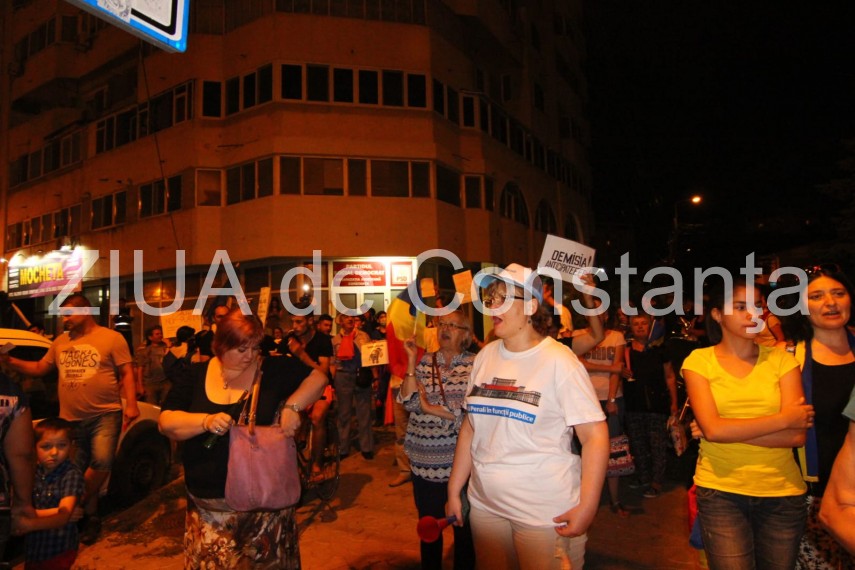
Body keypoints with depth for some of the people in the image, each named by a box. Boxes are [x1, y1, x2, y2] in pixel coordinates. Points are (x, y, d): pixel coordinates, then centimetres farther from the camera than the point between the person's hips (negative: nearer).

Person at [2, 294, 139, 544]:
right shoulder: (61, 342, 11)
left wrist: (131, 404, -16)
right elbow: (39, 368, 18)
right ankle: (91, 517, 29)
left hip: (105, 414, -5)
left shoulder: (112, 338, -6)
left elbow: (127, 373, -7)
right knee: (79, 471, 12)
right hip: (71, 418, 5)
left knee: (102, 461, -20)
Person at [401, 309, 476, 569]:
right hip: (425, 461, 2)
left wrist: (430, 408, -11)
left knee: (464, 528, 14)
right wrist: (411, 361, -11)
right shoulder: (424, 362, 3)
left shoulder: (474, 364, -5)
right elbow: (408, 401, -7)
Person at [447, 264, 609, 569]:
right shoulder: (485, 356, 1)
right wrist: (454, 491, 8)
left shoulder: (559, 361, -13)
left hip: (547, 512, -5)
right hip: (484, 504, 5)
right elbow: (470, 426, 7)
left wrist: (586, 508, -17)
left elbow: (595, 436, -13)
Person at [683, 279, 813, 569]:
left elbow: (797, 435, -10)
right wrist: (784, 419, -12)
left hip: (782, 492, 3)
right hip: (721, 490, -2)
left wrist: (729, 430, -16)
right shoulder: (699, 361, -5)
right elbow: (712, 429, -17)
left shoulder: (781, 360, 0)